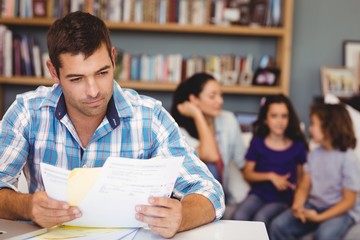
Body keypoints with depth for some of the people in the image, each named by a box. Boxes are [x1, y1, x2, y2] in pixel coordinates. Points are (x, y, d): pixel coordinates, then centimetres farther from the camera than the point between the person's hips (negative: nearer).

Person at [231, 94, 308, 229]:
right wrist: (271, 176, -12)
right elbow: (248, 174, 3)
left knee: (261, 217, -32)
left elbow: (301, 178, 9)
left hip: (283, 199, -1)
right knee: (238, 216, -30)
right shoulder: (257, 142, 3)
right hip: (258, 194, 1)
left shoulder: (297, 145, 2)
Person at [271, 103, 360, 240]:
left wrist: (320, 217, -22)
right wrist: (297, 206, -17)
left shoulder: (347, 159, -15)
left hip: (341, 211, -6)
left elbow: (348, 201, -14)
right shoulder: (315, 154, 3)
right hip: (314, 206, 6)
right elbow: (304, 187, 5)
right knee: (279, 225, -15)